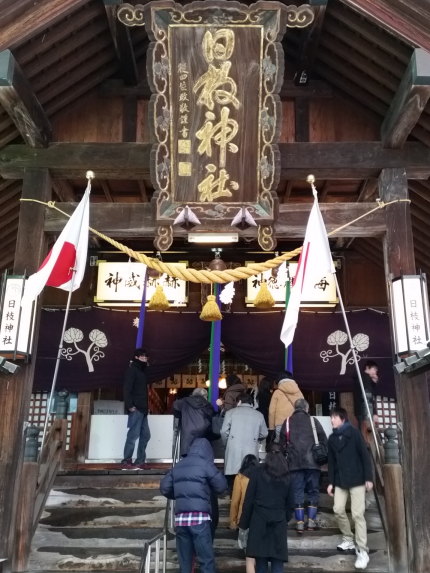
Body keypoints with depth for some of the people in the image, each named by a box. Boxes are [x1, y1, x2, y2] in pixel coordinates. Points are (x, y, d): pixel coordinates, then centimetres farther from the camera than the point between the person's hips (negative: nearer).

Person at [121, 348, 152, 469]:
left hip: (143, 408, 9)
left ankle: (140, 461, 16)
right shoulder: (132, 369, -6)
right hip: (135, 408, -9)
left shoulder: (142, 370, 19)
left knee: (145, 435, 10)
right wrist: (129, 405, -21)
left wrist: (146, 406, 13)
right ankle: (126, 461, -1)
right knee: (133, 434, -8)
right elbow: (127, 388, -15)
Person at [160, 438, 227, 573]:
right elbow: (221, 486, 1)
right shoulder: (205, 464, -1)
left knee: (184, 561, 10)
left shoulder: (178, 465, 14)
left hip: (180, 517, 5)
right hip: (199, 516, -5)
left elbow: (164, 487, 13)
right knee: (206, 559, -1)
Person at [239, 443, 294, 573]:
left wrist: (244, 522, 3)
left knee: (261, 560, 5)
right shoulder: (286, 476, 9)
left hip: (259, 520, -2)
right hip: (279, 522, 2)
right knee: (278, 560, 3)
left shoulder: (258, 472, 1)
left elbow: (249, 499, -2)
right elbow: (290, 503, 11)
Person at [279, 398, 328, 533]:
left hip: (295, 463, 1)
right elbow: (324, 441, 2)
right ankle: (311, 521, 9)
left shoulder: (288, 422, 6)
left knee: (297, 492, 6)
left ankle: (299, 523, 4)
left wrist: (287, 453, 19)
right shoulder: (313, 421, 3)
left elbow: (282, 444, 5)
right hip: (312, 462, 0)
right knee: (313, 491, 11)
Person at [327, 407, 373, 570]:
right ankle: (348, 539, 26)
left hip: (357, 479, -5)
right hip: (340, 481, 5)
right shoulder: (332, 438, 9)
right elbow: (331, 462, 12)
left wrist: (368, 478, -11)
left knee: (357, 514, -6)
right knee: (338, 510, 4)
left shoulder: (353, 433, -6)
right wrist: (331, 482, 10)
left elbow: (365, 455, -7)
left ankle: (363, 551, 0)